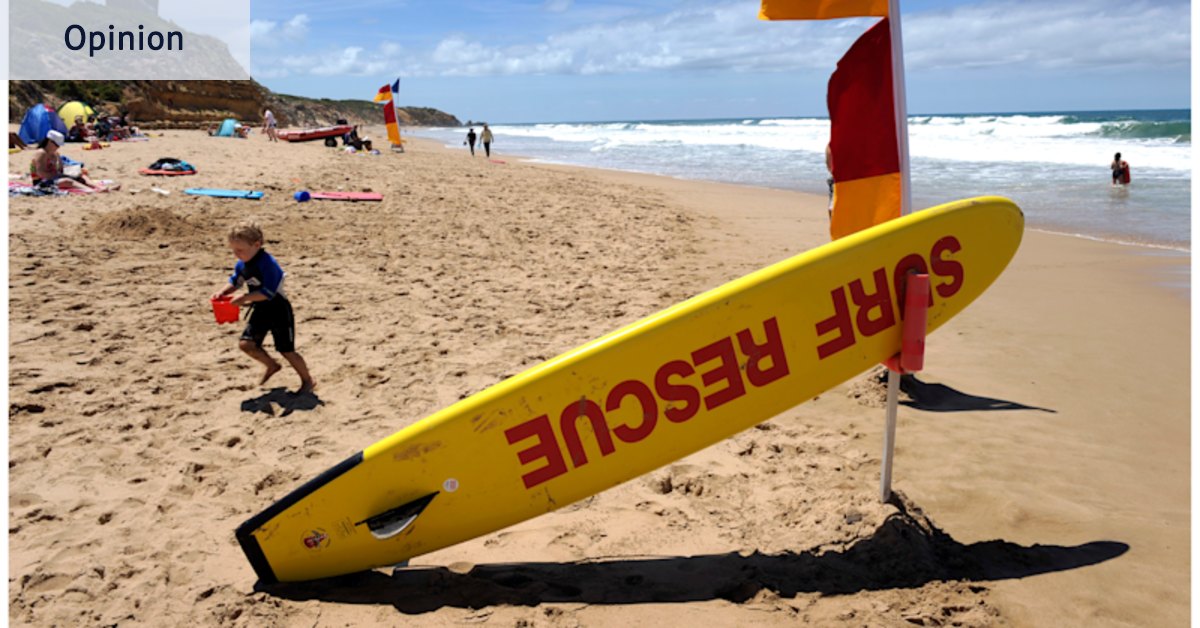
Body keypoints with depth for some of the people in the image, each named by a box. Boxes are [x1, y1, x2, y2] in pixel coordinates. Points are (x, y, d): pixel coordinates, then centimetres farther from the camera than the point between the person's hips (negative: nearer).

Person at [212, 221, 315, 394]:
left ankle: (307, 381, 18)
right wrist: (222, 292, -4)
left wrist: (245, 298, -30)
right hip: (261, 310, 8)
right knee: (245, 343, 1)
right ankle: (272, 365, 26)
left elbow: (268, 293, -29)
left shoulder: (267, 263, -26)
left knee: (287, 350, -1)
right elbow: (235, 282, 15)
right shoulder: (241, 264, 0)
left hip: (279, 310, -8)